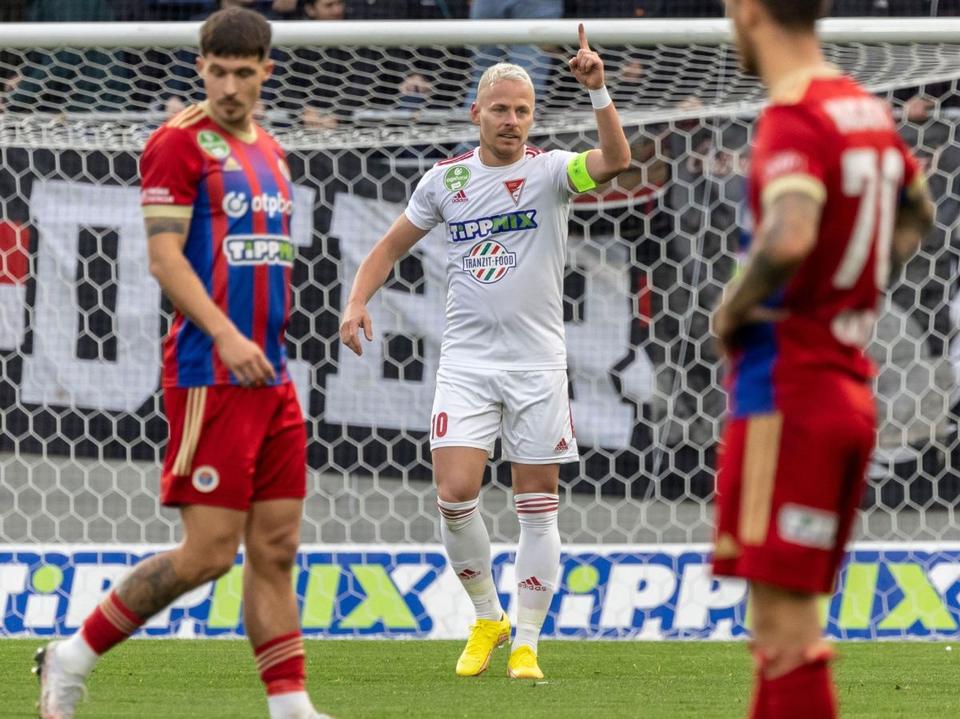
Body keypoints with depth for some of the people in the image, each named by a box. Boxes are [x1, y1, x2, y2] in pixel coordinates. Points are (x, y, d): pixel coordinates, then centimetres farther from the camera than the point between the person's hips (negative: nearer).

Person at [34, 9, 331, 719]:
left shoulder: (269, 152, 17)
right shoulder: (180, 143, -7)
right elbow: (165, 258, -14)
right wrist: (226, 336, -23)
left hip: (270, 377, 8)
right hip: (208, 374, -8)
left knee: (277, 548, 6)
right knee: (209, 552, -10)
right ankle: (72, 657, 3)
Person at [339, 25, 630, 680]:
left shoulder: (549, 170, -4)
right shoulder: (446, 178, 5)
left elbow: (615, 161, -24)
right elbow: (395, 243, 16)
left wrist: (598, 91, -36)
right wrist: (358, 300, 2)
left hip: (537, 362, -2)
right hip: (466, 361, 2)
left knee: (538, 508, 1)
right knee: (455, 495, -11)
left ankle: (526, 644, 10)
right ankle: (487, 617, 11)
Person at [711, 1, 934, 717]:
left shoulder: (794, 119, -15)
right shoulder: (869, 110, 12)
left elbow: (791, 236, -34)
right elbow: (916, 212, 31)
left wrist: (734, 308, -17)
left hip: (787, 392, -9)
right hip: (851, 385, 9)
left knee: (788, 629, -8)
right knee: (782, 622, 15)